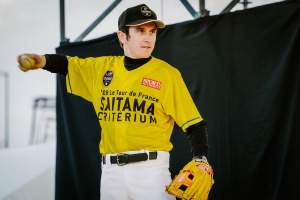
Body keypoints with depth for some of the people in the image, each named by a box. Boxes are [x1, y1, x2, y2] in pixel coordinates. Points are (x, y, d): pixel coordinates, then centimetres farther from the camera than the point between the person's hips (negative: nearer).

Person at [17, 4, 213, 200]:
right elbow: (66, 64, 19)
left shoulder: (168, 74, -2)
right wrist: (42, 60, -4)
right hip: (110, 169, 4)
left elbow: (194, 124, -4)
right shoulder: (102, 67, 10)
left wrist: (201, 161, -20)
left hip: (151, 168, -4)